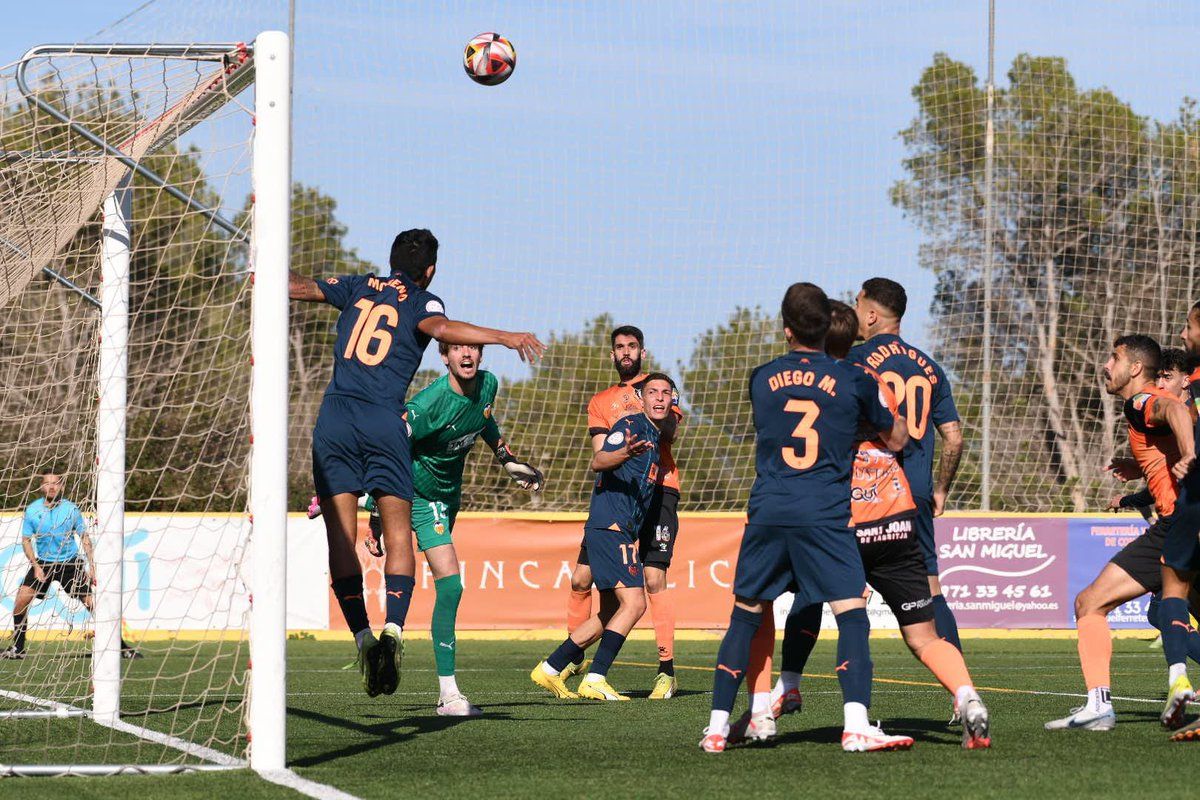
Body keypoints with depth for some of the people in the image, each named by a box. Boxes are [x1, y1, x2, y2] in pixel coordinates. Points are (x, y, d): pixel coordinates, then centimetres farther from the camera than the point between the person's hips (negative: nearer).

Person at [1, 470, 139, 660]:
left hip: (70, 562, -1)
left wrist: (92, 566, -8)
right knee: (22, 598, -16)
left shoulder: (71, 509, -7)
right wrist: (36, 566, -13)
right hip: (43, 562, 1)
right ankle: (17, 648, -5)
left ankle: (120, 646, 1)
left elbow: (85, 538, 0)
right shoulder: (32, 510, -6)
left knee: (91, 601, -7)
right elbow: (26, 540, -1)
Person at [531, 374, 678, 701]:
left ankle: (550, 669, 16)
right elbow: (598, 462, -22)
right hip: (611, 525, -10)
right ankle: (594, 680, -19)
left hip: (623, 532, 10)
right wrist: (625, 453, -41)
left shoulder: (655, 438, 21)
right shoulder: (632, 425, -7)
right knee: (633, 602, -18)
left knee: (610, 615, 11)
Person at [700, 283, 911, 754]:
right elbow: (897, 439, 14)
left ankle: (717, 727, 14)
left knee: (745, 616, 13)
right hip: (825, 515, -3)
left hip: (767, 511, 3)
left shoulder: (761, 380, 10)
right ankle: (856, 725, -22)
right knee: (851, 612, -6)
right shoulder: (853, 381, 2)